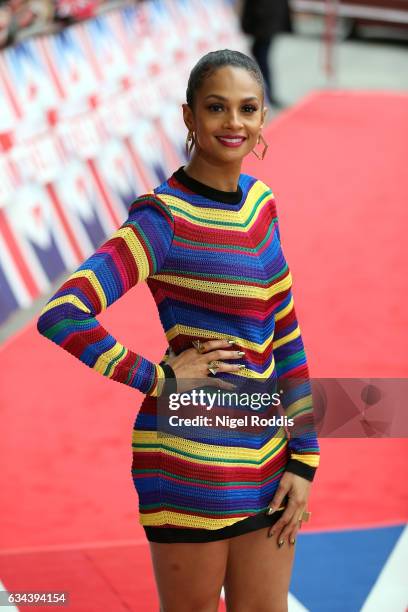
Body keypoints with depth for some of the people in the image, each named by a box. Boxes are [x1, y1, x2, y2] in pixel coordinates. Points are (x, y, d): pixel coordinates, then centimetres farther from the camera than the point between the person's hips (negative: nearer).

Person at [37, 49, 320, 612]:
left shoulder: (261, 202, 7)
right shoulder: (164, 218, -15)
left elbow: (285, 335, 12)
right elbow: (62, 316, -25)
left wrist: (304, 459, 7)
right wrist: (159, 380, -15)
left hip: (266, 458, 7)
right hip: (193, 462, -7)